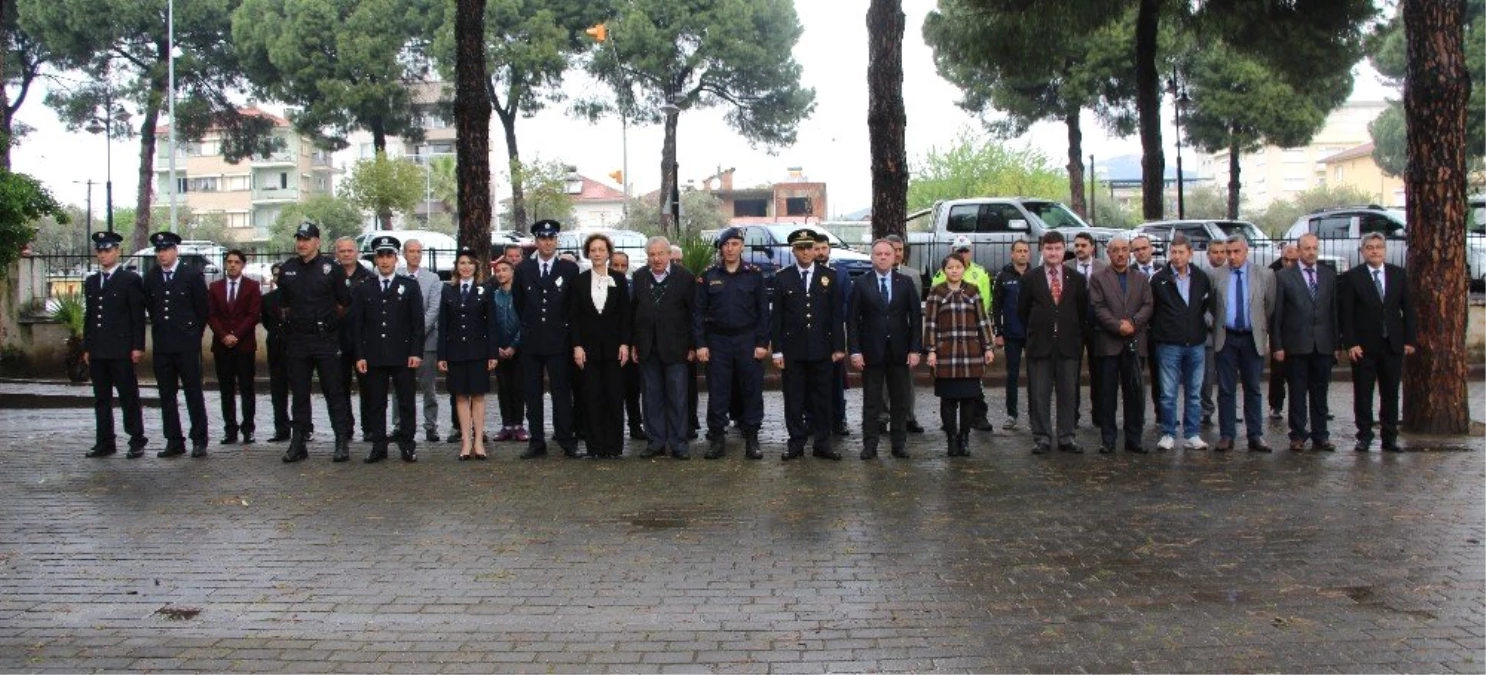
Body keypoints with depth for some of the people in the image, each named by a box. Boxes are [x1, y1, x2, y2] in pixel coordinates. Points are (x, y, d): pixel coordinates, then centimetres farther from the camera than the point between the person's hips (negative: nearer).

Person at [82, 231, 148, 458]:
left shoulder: (130, 280, -1)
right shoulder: (91, 282, 16)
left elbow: (138, 317, -5)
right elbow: (88, 317, 17)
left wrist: (138, 347, -11)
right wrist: (86, 347, 12)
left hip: (121, 350, -6)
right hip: (98, 351, 6)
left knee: (129, 397, -1)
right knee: (101, 399, 8)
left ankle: (137, 442, 4)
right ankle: (105, 443, 14)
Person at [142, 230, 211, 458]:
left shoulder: (192, 275, -3)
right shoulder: (150, 278, 9)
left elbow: (204, 308, 3)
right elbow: (150, 307, 20)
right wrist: (160, 328, 16)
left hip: (187, 345, -4)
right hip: (162, 345, 4)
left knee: (194, 394, -1)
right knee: (166, 396, 6)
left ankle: (199, 441, 3)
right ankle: (174, 441, 11)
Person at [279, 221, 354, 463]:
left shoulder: (331, 268, -3)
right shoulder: (286, 270, 9)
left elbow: (345, 302, 2)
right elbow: (283, 303, 20)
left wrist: (327, 320, 7)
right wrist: (293, 319, 13)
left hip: (326, 340, -4)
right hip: (297, 341, 4)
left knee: (334, 392, -1)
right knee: (299, 394, 8)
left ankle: (342, 442, 2)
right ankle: (299, 443, 14)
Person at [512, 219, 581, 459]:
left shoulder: (570, 269, 1)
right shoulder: (523, 269, 7)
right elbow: (518, 301, 17)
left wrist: (563, 325, 8)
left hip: (558, 341, -2)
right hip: (531, 341, 2)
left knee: (562, 392, -2)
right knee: (532, 394, 5)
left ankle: (567, 442, 1)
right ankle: (537, 442, 10)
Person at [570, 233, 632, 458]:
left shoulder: (619, 281, 5)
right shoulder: (580, 281, 5)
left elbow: (625, 315, 4)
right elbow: (574, 316, 3)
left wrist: (624, 344, -4)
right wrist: (577, 345, -5)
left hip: (613, 346, 0)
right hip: (588, 346, 0)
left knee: (615, 396, -1)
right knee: (593, 397, 0)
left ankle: (614, 446, 6)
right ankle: (596, 446, 6)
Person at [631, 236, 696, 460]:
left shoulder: (685, 277, -4)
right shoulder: (639, 277, 6)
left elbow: (694, 312, -3)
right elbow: (633, 312, 10)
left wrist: (693, 346, -6)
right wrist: (633, 343, 6)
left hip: (675, 348, -3)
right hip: (647, 348, 3)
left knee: (677, 397, 1)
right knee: (652, 397, 8)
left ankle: (678, 443, 8)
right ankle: (655, 442, 15)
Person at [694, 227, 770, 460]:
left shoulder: (754, 275, 2)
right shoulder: (708, 276, 4)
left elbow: (763, 312, 2)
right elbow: (699, 312, 3)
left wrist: (762, 343, -6)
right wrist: (700, 344, -5)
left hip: (748, 340, 0)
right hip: (717, 341, 0)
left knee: (752, 390, 2)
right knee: (717, 392, 3)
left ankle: (751, 439, 11)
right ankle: (717, 438, 12)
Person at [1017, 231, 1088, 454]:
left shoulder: (1077, 279, 7)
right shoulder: (1031, 278, 2)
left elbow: (1083, 311, 12)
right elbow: (1022, 311, 7)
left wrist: (1076, 336, 9)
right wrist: (1036, 331, 8)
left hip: (1068, 345, 1)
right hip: (1039, 344, -1)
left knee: (1068, 393, 5)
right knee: (1039, 395, 0)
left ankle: (1066, 438, 13)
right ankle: (1042, 438, 8)